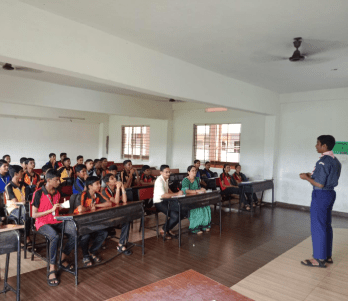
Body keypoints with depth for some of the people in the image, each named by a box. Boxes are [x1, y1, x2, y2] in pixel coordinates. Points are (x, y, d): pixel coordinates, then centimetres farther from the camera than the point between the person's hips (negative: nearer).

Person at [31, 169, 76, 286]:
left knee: (75, 232, -20)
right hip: (43, 223, -6)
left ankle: (63, 259, 0)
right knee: (55, 237, -37)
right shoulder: (38, 193, -9)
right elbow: (34, 215, -10)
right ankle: (52, 270, -24)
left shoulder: (57, 193, 11)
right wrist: (51, 210, -18)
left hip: (56, 221, 6)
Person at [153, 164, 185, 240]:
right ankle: (163, 230, 3)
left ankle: (168, 229, 12)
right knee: (175, 216, -23)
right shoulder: (159, 181, -20)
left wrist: (173, 194, 10)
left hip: (166, 201, 9)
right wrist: (176, 194, -29)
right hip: (159, 203, -9)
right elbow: (163, 195, -31)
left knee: (184, 212, -4)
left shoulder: (166, 179, 9)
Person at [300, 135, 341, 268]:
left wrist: (306, 178, -8)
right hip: (330, 193, 10)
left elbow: (320, 184, -21)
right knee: (326, 225, 16)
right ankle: (328, 256, 26)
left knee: (317, 226, -1)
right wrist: (312, 175, 13)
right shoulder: (335, 161, 11)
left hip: (321, 195, -10)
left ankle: (319, 259, 6)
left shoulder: (323, 161, -19)